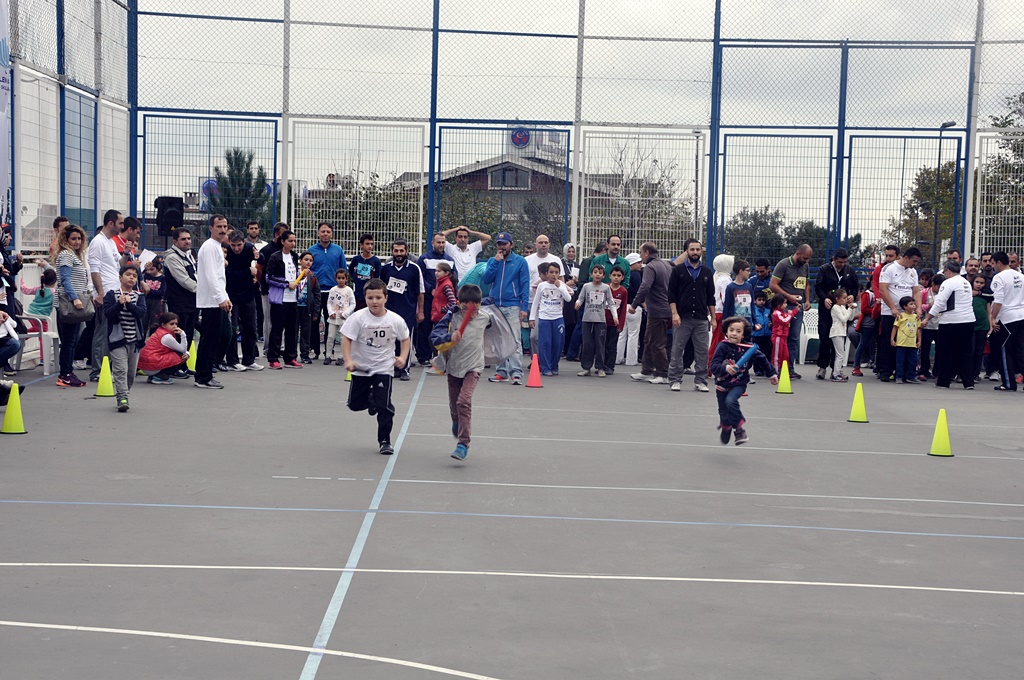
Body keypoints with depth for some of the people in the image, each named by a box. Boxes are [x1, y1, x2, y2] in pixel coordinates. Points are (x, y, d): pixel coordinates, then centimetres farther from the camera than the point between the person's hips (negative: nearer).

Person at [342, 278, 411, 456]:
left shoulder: (395, 320, -10)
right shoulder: (359, 317, -16)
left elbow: (405, 339, 7)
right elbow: (346, 339, -15)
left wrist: (403, 357, -7)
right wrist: (348, 360, -26)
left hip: (384, 368, -1)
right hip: (361, 368, 1)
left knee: (384, 406, -9)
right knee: (355, 405, 11)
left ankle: (384, 441, 8)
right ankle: (371, 399, 45)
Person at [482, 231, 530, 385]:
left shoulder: (520, 261, 2)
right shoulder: (492, 261, 12)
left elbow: (525, 285, -1)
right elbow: (486, 279, 0)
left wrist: (524, 308, -8)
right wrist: (496, 262, -7)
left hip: (513, 307, -4)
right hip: (495, 306, 4)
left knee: (515, 340, -11)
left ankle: (516, 373, -13)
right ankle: (501, 372, 14)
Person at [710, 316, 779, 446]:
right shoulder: (722, 347, -14)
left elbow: (762, 360, 9)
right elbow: (713, 367, -21)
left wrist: (772, 374, 18)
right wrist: (725, 368, -40)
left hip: (739, 384, -1)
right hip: (722, 384, 1)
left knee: (730, 401, -30)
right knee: (724, 414, 11)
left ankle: (739, 430, -19)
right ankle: (725, 427, 45)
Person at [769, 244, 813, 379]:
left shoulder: (805, 267, 12)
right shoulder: (783, 264, -9)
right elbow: (773, 285, -13)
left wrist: (807, 300, 9)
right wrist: (789, 297, -14)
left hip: (798, 307, 7)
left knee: (794, 339, 6)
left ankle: (790, 368, 11)